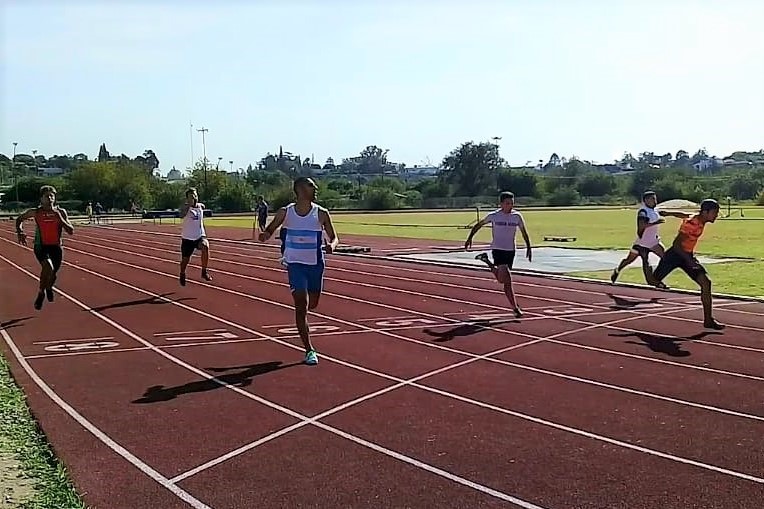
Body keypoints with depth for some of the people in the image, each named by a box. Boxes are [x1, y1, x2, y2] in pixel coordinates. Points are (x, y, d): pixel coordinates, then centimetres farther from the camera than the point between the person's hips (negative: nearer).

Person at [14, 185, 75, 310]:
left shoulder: (61, 212, -4)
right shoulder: (35, 212, -6)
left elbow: (71, 231, -9)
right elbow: (19, 219, 12)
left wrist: (60, 218, -21)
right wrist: (20, 232, -6)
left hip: (56, 247, 2)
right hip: (41, 246, -2)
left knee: (53, 275, 11)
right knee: (48, 267, -30)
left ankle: (49, 288, 50)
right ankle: (41, 293, -7)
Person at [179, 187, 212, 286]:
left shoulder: (201, 206, 3)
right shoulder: (185, 207, -13)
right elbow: (182, 215, -38)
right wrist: (190, 204, -45)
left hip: (200, 236, 2)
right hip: (187, 238, -2)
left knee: (205, 247, -31)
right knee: (185, 260, 10)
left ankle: (204, 272, -18)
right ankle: (182, 274, 44)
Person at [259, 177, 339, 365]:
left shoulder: (321, 213, -4)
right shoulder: (285, 213, -4)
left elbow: (334, 237, 0)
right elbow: (269, 230, 8)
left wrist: (331, 245, -24)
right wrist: (265, 235, -17)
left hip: (316, 264, 2)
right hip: (295, 263, -2)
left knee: (312, 304, 15)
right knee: (301, 306, -8)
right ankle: (309, 350, -1)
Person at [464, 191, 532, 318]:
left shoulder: (517, 216, 1)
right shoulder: (494, 216, -6)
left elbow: (524, 232, 13)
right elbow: (478, 225, 7)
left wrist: (528, 247, 6)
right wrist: (469, 238, 5)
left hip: (510, 251, 5)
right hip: (498, 250, -4)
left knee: (502, 279, 10)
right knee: (507, 280, -16)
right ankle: (515, 308, -8)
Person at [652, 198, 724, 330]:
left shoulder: (701, 221, 1)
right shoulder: (691, 223, -25)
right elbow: (676, 244, -27)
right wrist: (689, 260, -34)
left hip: (688, 255, 8)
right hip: (675, 254, -7)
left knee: (706, 282, -7)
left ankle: (708, 320, -4)